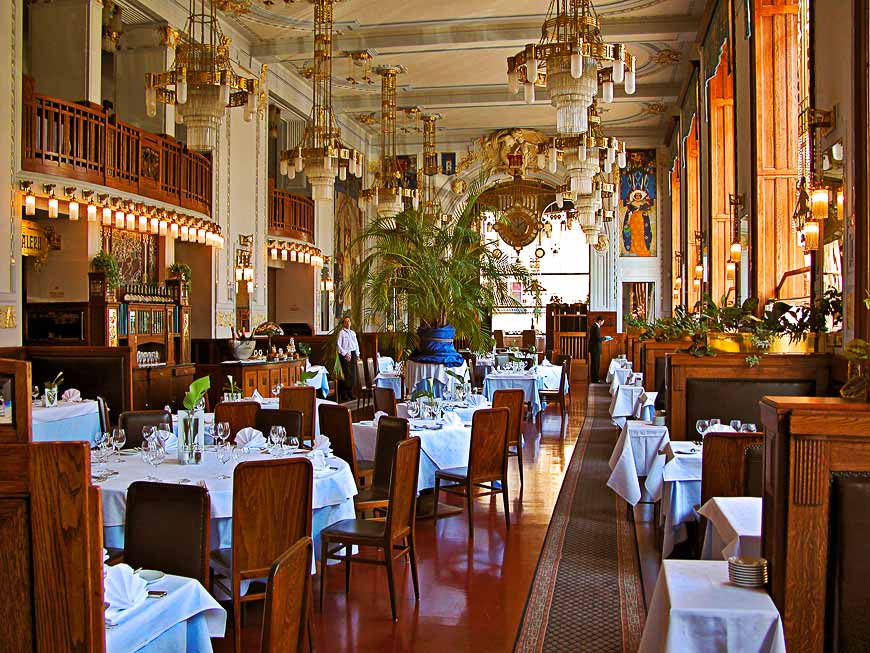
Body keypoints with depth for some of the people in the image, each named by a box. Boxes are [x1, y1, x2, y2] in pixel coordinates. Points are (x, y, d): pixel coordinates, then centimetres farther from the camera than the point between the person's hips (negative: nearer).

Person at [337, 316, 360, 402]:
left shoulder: (353, 332, 16)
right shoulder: (341, 333, -3)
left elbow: (356, 343, 20)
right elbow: (339, 345, -8)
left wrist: (357, 354, 9)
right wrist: (345, 354, -14)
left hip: (353, 354, 6)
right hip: (345, 355, -6)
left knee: (353, 375, 5)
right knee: (348, 375, -10)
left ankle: (351, 393, 15)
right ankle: (344, 395, -4)